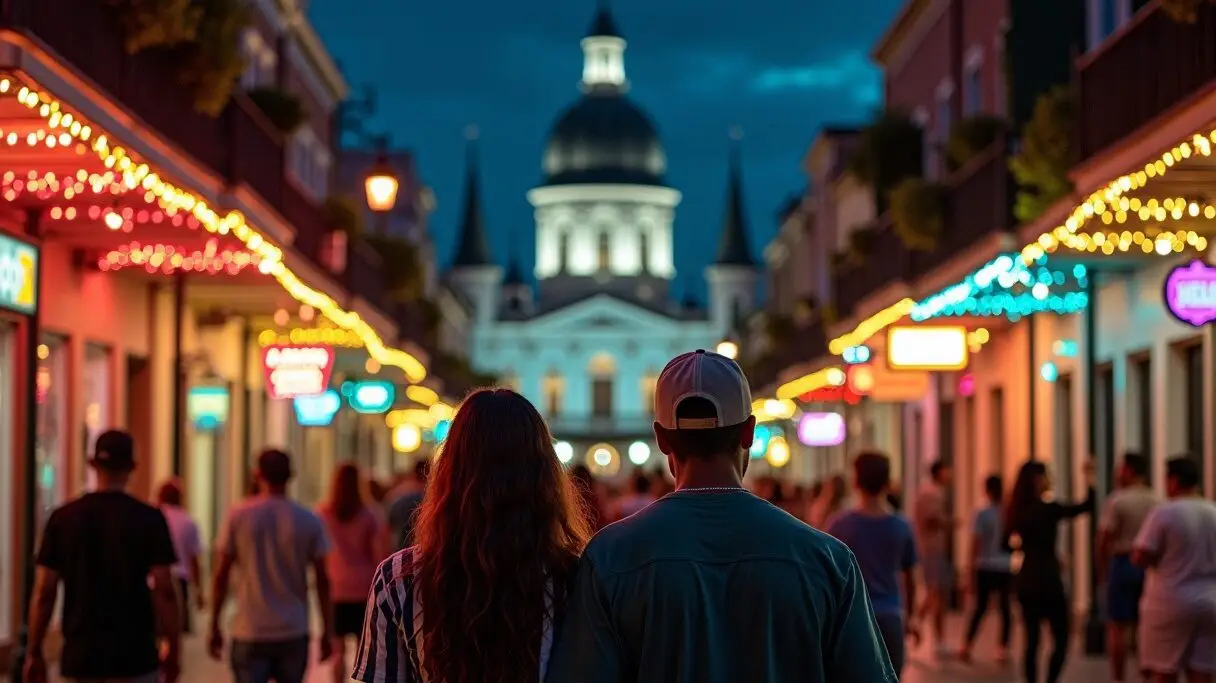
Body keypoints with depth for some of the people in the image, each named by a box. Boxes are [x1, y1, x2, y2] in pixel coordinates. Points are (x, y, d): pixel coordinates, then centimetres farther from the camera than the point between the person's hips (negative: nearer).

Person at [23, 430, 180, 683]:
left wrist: (34, 652, 8)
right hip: (134, 656, -2)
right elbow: (164, 591, -8)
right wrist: (174, 648, 1)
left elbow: (44, 593, 0)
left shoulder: (63, 518, 1)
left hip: (79, 656, 2)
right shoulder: (149, 519, -5)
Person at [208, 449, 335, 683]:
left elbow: (221, 576, -2)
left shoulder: (238, 516, -2)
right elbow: (322, 580, -1)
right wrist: (327, 632, 6)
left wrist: (214, 627, 7)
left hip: (249, 635, -1)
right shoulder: (309, 521, -1)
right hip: (294, 634, 1)